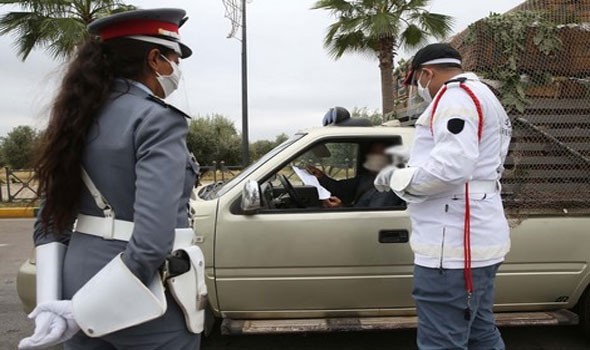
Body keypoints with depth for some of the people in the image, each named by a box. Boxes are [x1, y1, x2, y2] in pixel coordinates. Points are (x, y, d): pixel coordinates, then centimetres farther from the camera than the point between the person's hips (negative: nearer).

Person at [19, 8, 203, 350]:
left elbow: (49, 221, 6)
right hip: (143, 300, -6)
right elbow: (152, 239, -27)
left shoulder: (83, 116, 6)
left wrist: (50, 302, 1)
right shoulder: (159, 119, -17)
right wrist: (81, 310, -17)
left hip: (80, 278, 7)